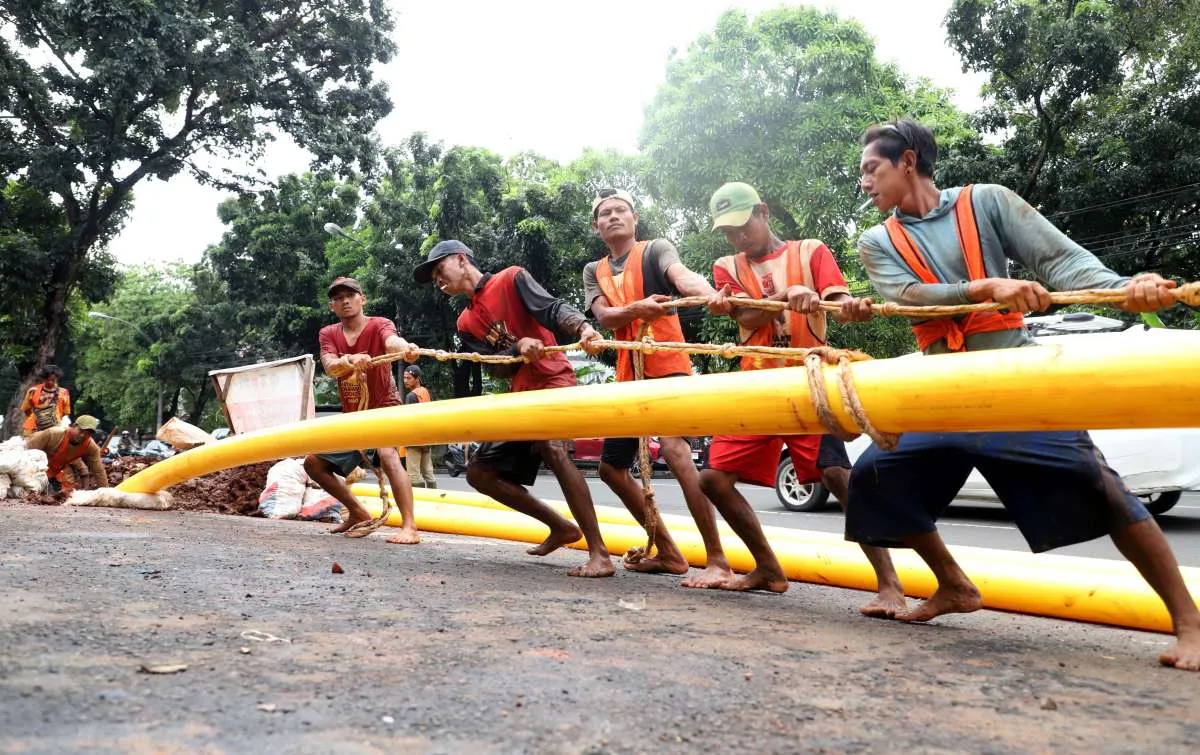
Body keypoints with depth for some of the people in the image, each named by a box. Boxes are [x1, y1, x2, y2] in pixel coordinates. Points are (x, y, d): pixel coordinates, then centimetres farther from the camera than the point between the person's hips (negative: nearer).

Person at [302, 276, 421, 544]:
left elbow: (391, 341, -38)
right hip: (352, 415, 7)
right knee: (314, 462, 6)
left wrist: (404, 347, -64)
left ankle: (410, 528, -39)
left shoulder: (379, 325, -13)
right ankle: (358, 514, 20)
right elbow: (330, 367, -21)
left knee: (388, 454, -33)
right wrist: (349, 360, -46)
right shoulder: (328, 334, -1)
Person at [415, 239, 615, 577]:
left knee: (552, 447, -35)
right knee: (480, 472, 6)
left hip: (553, 379, -8)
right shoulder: (466, 324, 17)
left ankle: (600, 554, -34)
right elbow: (494, 365, 2)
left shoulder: (511, 279, 1)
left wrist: (583, 326, -35)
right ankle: (561, 527, 13)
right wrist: (518, 347, -20)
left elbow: (553, 308, -14)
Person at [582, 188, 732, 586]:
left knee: (675, 451, -29)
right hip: (628, 376, 7)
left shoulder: (656, 249, 0)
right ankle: (668, 552, 23)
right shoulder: (594, 272, 14)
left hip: (668, 368, -7)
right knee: (611, 467, 11)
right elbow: (604, 316, -5)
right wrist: (637, 308, -28)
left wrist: (713, 296, -46)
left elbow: (682, 276, -23)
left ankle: (718, 561, -24)